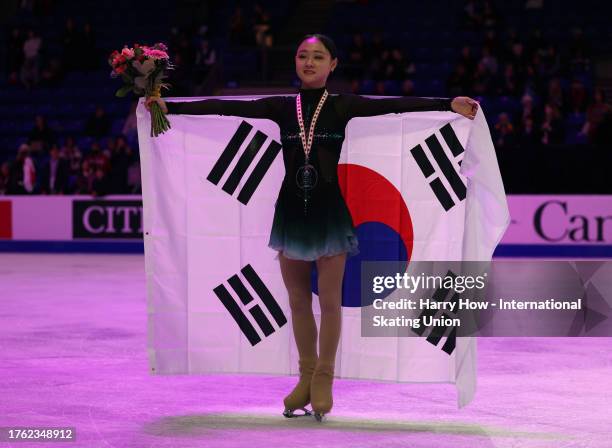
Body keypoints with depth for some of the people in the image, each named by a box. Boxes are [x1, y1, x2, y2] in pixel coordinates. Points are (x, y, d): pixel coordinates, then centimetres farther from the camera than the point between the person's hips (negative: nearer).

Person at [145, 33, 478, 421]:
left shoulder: (342, 106, -3)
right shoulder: (282, 107, 3)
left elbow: (395, 105, -14)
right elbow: (227, 107, -2)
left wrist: (448, 104, -25)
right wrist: (171, 106, -7)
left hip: (329, 208, -3)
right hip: (291, 208, 3)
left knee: (329, 300, 3)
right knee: (298, 300, 10)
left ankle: (324, 379, 16)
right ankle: (307, 378, 24)